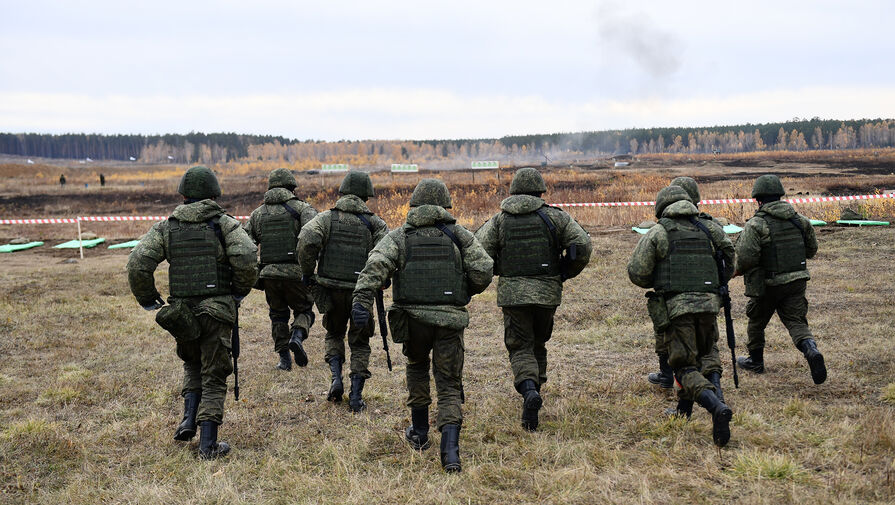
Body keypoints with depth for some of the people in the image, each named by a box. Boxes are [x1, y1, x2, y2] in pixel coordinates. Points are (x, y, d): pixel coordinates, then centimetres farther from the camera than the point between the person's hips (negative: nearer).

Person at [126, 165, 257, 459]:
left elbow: (137, 264, -7)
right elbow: (245, 257, -19)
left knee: (193, 365, 27)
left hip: (181, 312, 2)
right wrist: (240, 291, -3)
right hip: (217, 311, -2)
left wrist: (148, 300, 6)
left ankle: (189, 420, 10)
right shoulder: (225, 224, -2)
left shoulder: (166, 228, 5)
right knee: (214, 377, 7)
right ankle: (208, 445, 4)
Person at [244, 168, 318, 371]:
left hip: (269, 274, 3)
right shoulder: (302, 208, 2)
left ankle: (284, 359, 13)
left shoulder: (257, 213, 14)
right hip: (295, 272, -3)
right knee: (303, 310, 15)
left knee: (278, 315, 18)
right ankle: (297, 336, -13)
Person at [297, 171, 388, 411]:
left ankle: (336, 380, 5)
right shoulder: (374, 222, 0)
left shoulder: (327, 217, 0)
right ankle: (356, 397, 7)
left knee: (334, 334, 24)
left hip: (331, 290, 1)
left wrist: (307, 272, -6)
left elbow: (307, 239, -18)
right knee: (359, 343, 13)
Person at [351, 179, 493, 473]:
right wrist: (466, 292, 19)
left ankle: (420, 433, 33)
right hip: (450, 319, -1)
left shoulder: (399, 237, 5)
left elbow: (376, 265, -13)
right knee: (449, 386, 6)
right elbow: (483, 271, -1)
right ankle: (450, 448, -13)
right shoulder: (459, 235, 6)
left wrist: (362, 301, -24)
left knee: (417, 367, 29)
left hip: (413, 318, 1)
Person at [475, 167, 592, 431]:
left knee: (520, 348, 1)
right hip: (547, 291, 1)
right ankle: (535, 387, 25)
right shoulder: (554, 216, 1)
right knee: (538, 344, 20)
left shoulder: (499, 220, 2)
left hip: (512, 293, -1)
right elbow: (582, 244, -7)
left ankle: (529, 389, -24)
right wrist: (566, 272, 8)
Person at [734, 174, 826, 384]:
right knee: (796, 321, 3)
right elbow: (812, 249, 13)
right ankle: (811, 350, -25)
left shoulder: (756, 225, -15)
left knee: (756, 321, 17)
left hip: (767, 285, -4)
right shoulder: (799, 220, 3)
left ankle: (755, 361, 32)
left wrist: (738, 270, -1)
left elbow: (745, 258, -22)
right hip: (797, 281, 4)